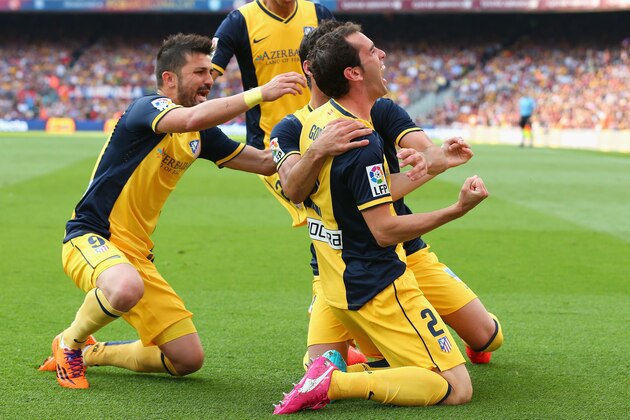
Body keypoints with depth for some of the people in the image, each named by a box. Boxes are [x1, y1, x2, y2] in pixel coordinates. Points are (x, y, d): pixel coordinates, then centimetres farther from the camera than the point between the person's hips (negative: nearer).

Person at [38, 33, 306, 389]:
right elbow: (191, 118, -36)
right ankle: (69, 343, -10)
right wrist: (260, 93, -36)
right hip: (90, 237, -8)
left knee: (188, 360, 3)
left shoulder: (201, 136, 10)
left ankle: (89, 352, 23)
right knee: (127, 288, -42)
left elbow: (265, 162, 16)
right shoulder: (148, 108, -13)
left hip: (137, 254, 8)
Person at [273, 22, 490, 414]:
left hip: (342, 281, 9)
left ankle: (336, 369, 6)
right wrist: (457, 210, -21)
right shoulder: (362, 143, -23)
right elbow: (385, 230, -22)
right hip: (376, 289, -9)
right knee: (457, 388, -8)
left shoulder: (317, 120, 6)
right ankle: (336, 383, -17)